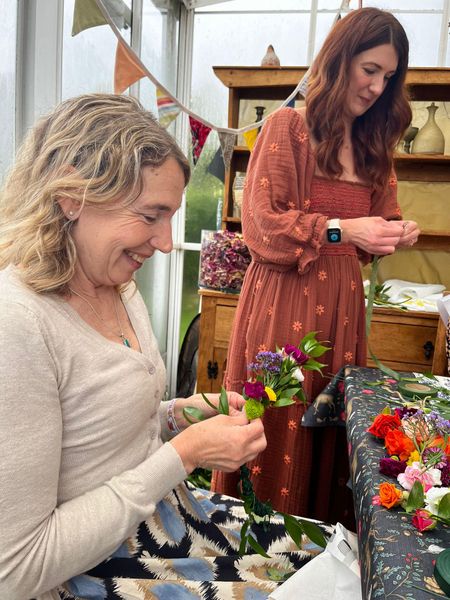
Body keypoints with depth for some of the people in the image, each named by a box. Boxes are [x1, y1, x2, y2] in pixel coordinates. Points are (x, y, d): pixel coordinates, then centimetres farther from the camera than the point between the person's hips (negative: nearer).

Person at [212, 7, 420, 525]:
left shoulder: (374, 146, 16)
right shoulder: (287, 127, -2)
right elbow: (260, 222, -9)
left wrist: (396, 233, 1)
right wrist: (340, 229, -17)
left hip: (342, 305, 5)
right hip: (283, 301, -5)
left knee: (331, 430, 9)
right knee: (278, 426, 2)